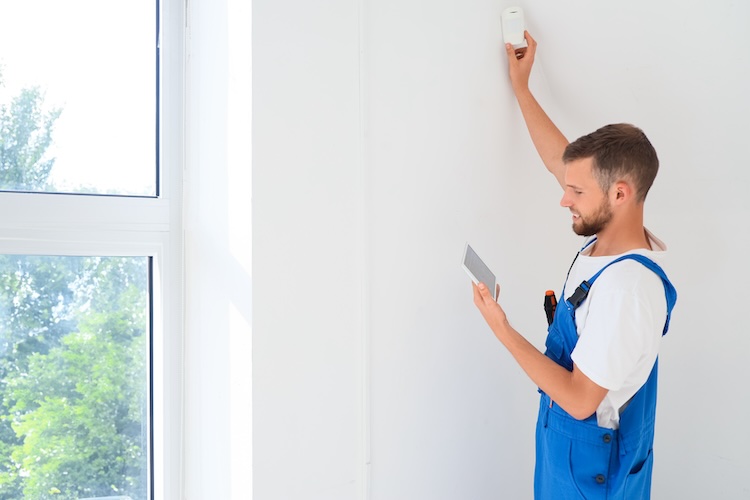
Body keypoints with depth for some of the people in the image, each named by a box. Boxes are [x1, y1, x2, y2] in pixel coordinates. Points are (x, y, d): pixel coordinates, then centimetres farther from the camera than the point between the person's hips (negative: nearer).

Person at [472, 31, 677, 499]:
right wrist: (520, 85, 14)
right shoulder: (608, 236, -6)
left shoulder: (627, 288, -32)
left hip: (590, 460, -8)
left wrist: (503, 331, -24)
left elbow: (580, 399, -28)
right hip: (568, 438, 8)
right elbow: (559, 158, 9)